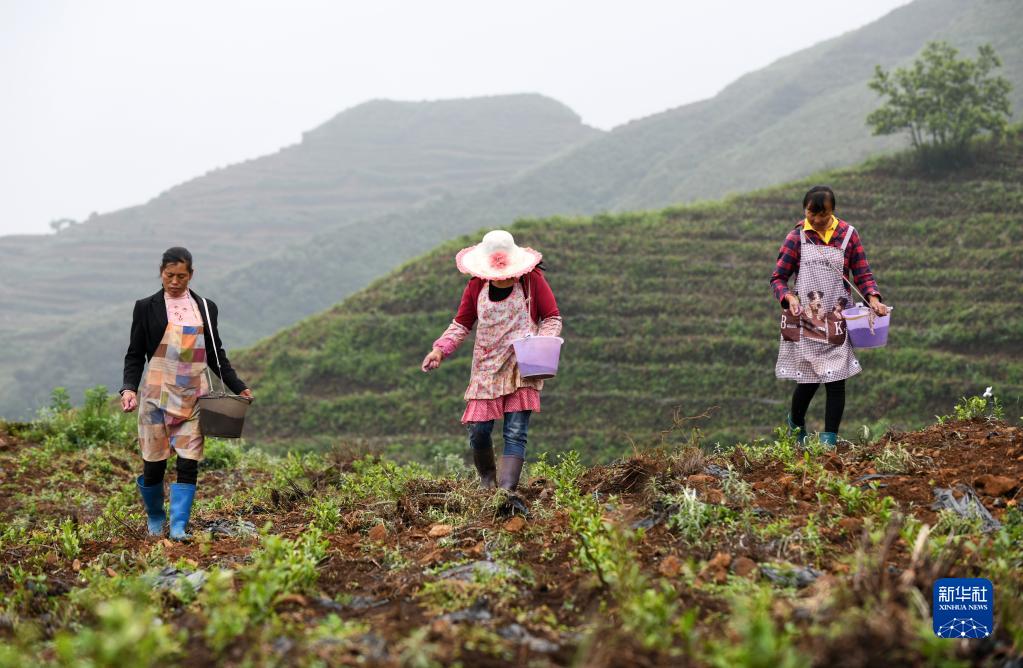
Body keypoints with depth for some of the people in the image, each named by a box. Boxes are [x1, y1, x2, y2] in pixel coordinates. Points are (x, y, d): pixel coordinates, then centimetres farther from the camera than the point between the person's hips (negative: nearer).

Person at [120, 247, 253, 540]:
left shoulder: (206, 308, 11)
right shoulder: (147, 307, 3)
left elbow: (216, 354, 17)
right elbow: (135, 356, 3)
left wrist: (238, 387, 9)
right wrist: (129, 388, -12)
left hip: (193, 395, 2)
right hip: (158, 394, -2)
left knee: (189, 463, -8)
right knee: (154, 463, 1)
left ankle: (179, 526, -6)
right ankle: (155, 519, 23)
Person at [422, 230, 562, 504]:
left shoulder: (532, 280, -3)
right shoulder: (476, 286, 4)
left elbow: (552, 318, 3)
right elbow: (461, 325, 13)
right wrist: (440, 350, -3)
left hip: (523, 366, -3)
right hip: (487, 367, 3)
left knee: (516, 432, -12)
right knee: (478, 431, -4)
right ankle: (487, 486, 21)